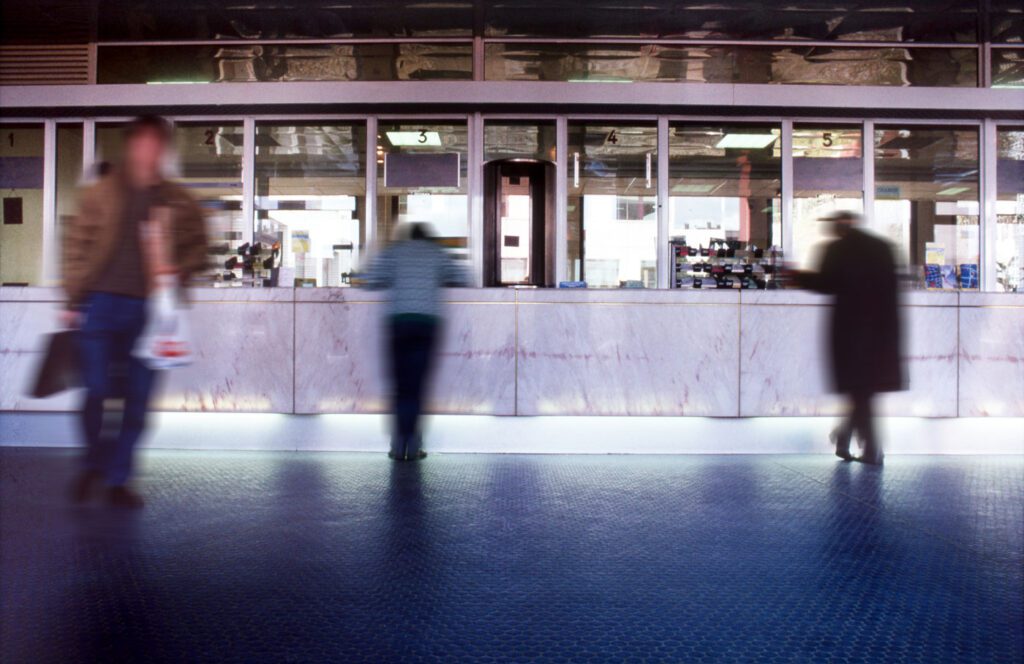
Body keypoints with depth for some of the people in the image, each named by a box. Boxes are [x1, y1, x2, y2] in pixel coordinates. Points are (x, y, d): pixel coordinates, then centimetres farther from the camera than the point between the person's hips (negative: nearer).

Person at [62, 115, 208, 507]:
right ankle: (93, 463, 23)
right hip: (102, 303, -1)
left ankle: (117, 479, 15)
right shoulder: (102, 193, 5)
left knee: (137, 399, 2)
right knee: (97, 390, -3)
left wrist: (179, 269, -7)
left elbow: (197, 247, 14)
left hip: (148, 310, 1)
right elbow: (75, 244, 7)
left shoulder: (177, 202, 7)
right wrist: (74, 299, 2)